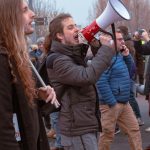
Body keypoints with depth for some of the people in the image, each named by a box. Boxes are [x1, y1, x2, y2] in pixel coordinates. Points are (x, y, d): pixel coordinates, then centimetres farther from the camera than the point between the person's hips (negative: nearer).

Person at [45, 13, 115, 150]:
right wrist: (107, 49, -25)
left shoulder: (73, 55, 14)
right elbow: (87, 76, -31)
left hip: (84, 125, 10)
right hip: (77, 128, -10)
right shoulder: (58, 60, -17)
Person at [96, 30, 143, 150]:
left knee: (134, 130, 13)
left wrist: (127, 56, 4)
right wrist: (112, 103, -24)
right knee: (108, 134, 3)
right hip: (111, 104, -9)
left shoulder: (119, 55, 11)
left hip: (124, 103, 9)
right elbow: (101, 82, -26)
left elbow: (130, 71, 21)